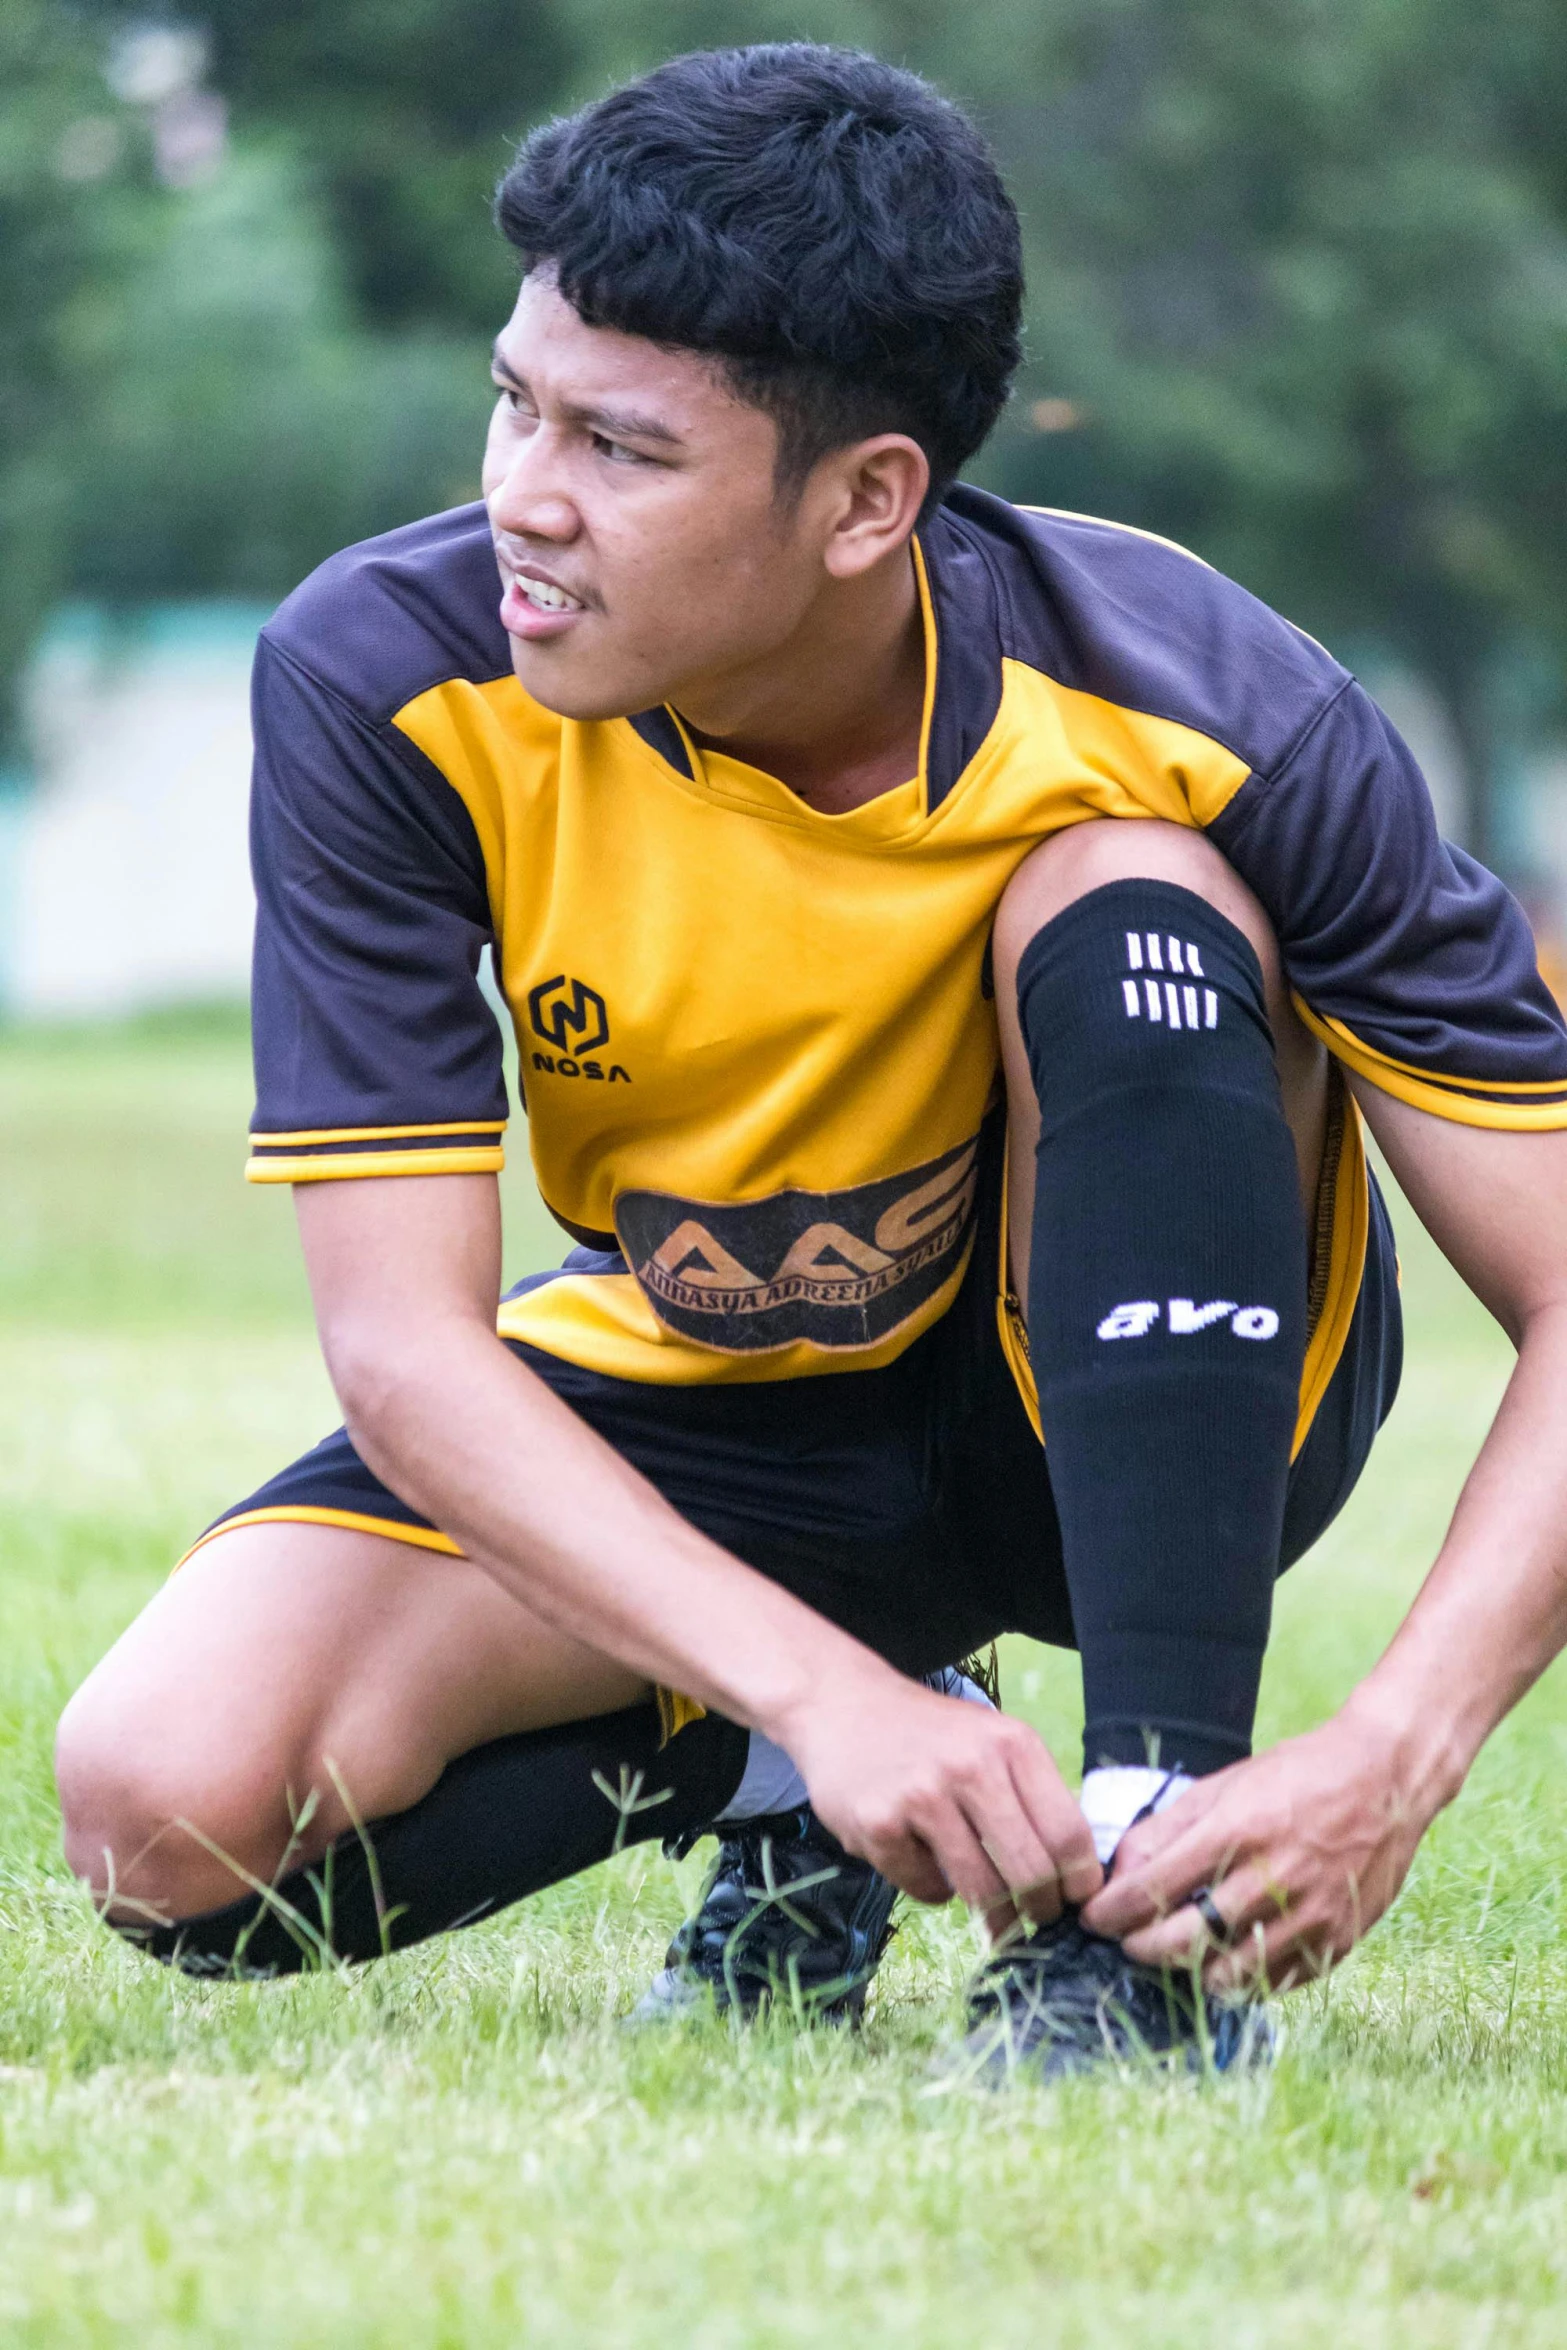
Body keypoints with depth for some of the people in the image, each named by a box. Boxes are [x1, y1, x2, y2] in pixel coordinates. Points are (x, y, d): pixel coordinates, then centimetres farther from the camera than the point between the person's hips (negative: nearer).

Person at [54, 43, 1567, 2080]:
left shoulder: (1201, 722, -27)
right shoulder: (388, 682, -23)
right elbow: (402, 1338, -25)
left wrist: (1389, 1764, -43)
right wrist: (828, 1696, -39)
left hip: (1121, 1407, -1)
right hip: (685, 1430, 2)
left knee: (1127, 905, -31)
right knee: (171, 1807, -23)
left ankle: (1152, 1900, -28)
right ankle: (784, 1789, 4)